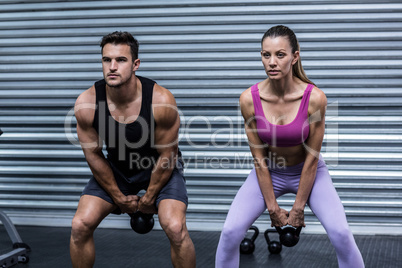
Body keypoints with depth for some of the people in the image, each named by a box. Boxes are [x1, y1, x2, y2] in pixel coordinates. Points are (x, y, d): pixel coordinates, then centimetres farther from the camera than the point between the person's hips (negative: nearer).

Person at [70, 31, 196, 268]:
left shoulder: (161, 100, -30)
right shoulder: (86, 103, -24)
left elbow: (166, 155, -17)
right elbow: (94, 155, -8)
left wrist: (149, 199, -7)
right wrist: (119, 197, -2)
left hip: (160, 166, -2)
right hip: (115, 167, 3)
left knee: (175, 227, -23)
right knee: (80, 226, -13)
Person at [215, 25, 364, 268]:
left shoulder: (314, 98, -25)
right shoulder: (249, 99, -20)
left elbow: (312, 159, -17)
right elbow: (259, 159, -12)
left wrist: (298, 208, -12)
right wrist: (273, 208, -9)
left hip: (308, 172, -1)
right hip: (269, 172, 1)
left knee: (341, 233, -20)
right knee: (230, 232, -16)